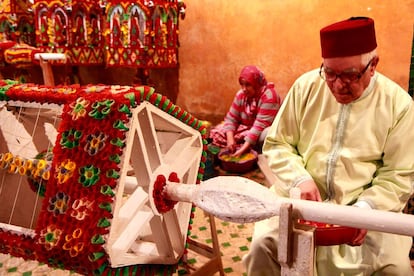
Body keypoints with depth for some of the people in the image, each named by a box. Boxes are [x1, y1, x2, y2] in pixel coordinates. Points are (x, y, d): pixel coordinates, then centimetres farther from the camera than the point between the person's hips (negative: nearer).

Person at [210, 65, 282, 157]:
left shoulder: (269, 96, -23)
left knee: (265, 136, -42)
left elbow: (260, 125, -31)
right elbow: (231, 118, -5)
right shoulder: (241, 94, -4)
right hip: (247, 128, 6)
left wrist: (243, 148, -39)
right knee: (216, 132, -10)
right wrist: (230, 139, -25)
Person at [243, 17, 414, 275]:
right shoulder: (306, 86, -2)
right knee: (263, 246, -18)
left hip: (367, 206, 0)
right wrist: (300, 178, -14)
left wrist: (366, 207, -18)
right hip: (300, 197, 1)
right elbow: (276, 143, 3)